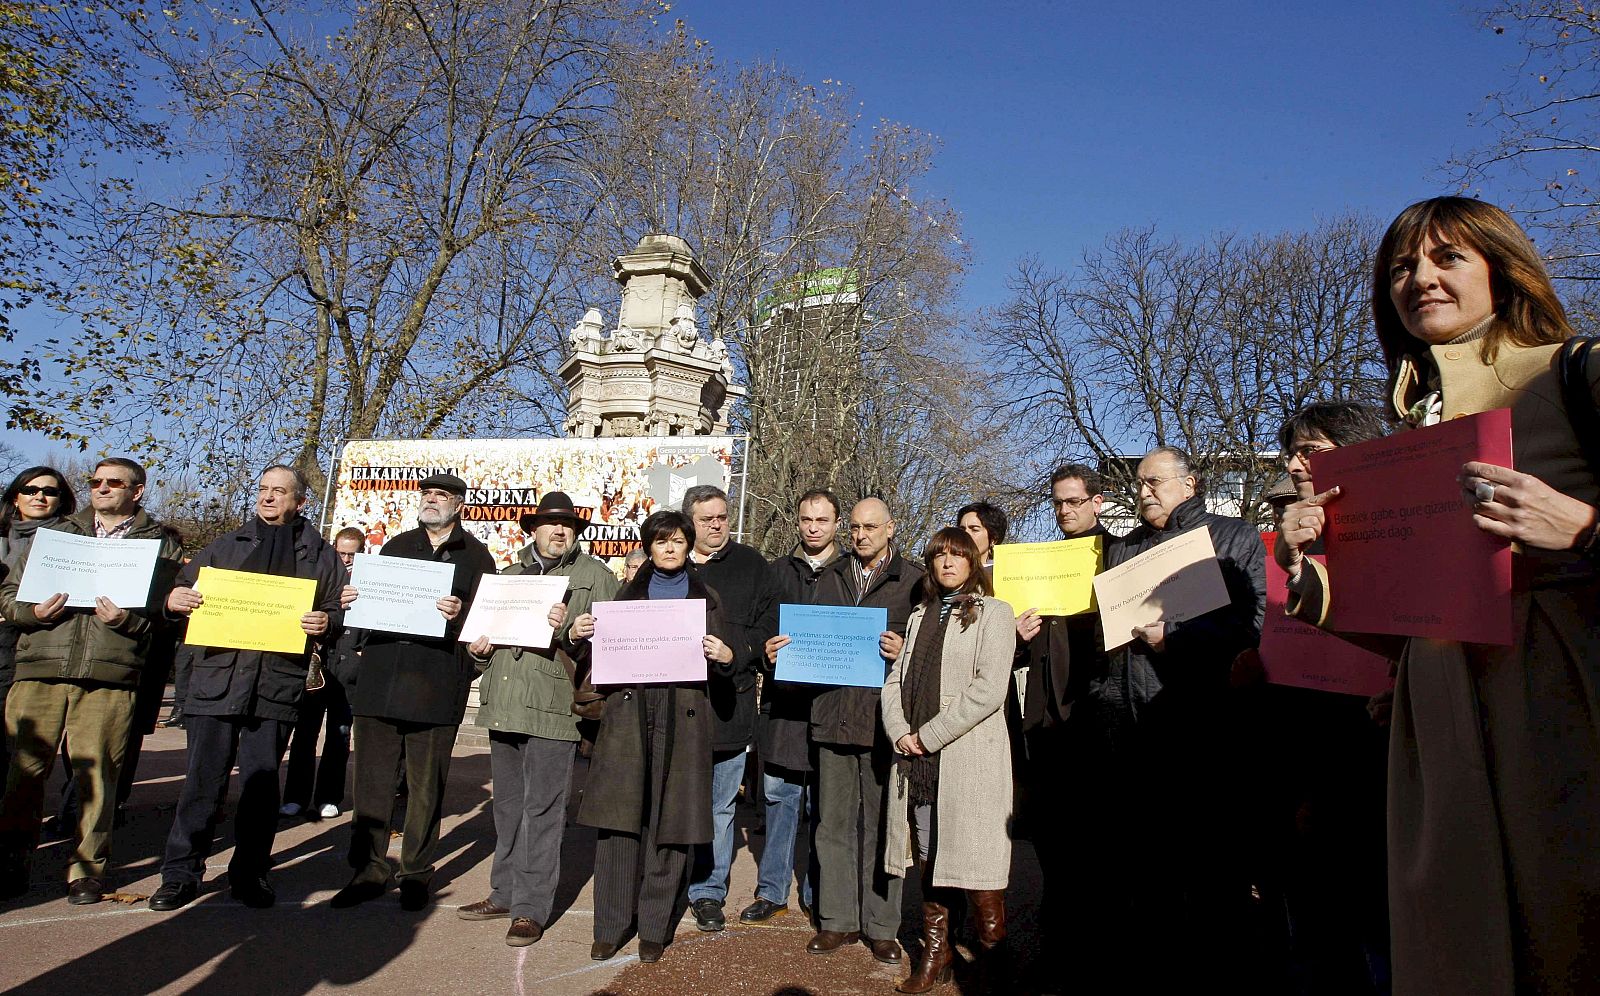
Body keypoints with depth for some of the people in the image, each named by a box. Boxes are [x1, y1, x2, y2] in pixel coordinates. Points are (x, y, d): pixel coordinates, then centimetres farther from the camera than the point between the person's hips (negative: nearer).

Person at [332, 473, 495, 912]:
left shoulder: (476, 555, 6)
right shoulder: (397, 545, 18)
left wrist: (461, 613, -20)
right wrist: (350, 601, -2)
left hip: (437, 685, -3)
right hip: (380, 679, 4)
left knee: (425, 786, 6)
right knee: (371, 780, 8)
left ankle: (416, 872, 20)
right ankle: (369, 869, 21)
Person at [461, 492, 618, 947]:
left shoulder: (595, 576, 2)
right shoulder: (509, 575, 19)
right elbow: (486, 626, 27)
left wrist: (570, 628, -22)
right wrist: (479, 649, 6)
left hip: (553, 707, -6)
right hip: (503, 705, 6)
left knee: (541, 811, -2)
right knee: (507, 808, 16)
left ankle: (532, 908, 9)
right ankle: (504, 894, 30)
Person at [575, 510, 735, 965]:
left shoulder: (707, 598, 11)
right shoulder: (628, 593, 14)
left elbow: (722, 661, 10)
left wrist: (725, 656, -12)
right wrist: (578, 633, -6)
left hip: (682, 720, -1)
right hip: (628, 714, 1)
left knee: (669, 823, 2)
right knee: (618, 818, 0)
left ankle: (655, 927, 17)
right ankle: (610, 926, 15)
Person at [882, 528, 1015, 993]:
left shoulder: (993, 613, 0)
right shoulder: (920, 616, 20)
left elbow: (989, 689, -12)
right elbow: (895, 680, 15)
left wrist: (928, 736, -11)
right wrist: (901, 734, -3)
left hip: (969, 758, -5)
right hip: (917, 761, 5)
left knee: (975, 865, -4)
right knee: (930, 862, 9)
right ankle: (936, 953, 22)